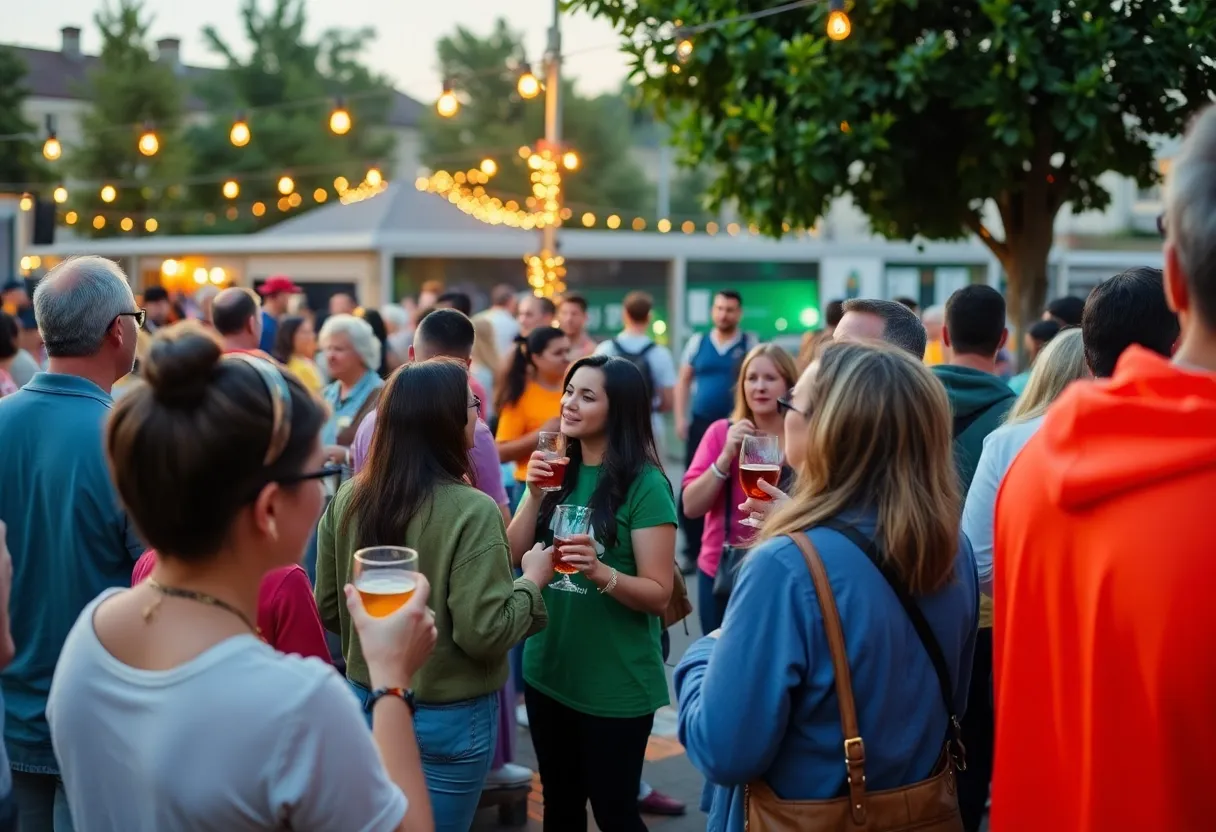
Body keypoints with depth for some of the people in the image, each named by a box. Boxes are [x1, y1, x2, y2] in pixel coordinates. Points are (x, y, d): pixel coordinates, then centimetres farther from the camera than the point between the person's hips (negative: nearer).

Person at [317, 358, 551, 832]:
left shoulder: (348, 499, -5)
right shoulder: (471, 512, -22)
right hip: (449, 717, -5)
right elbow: (484, 633, -23)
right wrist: (532, 581, -7)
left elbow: (327, 608, 4)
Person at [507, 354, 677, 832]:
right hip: (546, 670, 6)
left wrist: (601, 572, -33)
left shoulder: (645, 484, -14)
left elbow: (659, 594, -16)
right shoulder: (555, 471, 4)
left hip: (616, 684, -6)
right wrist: (534, 494, -13)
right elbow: (512, 556, 0)